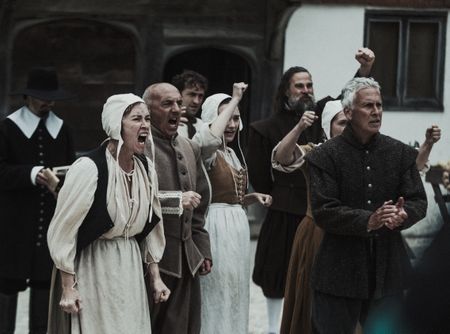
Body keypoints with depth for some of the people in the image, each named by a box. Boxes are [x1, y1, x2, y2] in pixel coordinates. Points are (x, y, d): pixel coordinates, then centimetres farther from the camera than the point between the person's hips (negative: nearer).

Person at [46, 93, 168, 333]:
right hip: (93, 268, -6)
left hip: (130, 268, 6)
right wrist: (68, 288, -12)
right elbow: (63, 230, -14)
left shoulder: (146, 168, 2)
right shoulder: (88, 167, -18)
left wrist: (155, 276, 14)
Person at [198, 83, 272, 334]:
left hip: (237, 227, 9)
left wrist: (253, 198, 5)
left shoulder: (231, 154, 16)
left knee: (234, 297, 13)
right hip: (216, 228, -9)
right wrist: (235, 100, -27)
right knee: (216, 297, -5)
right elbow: (211, 138, -36)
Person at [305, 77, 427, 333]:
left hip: (389, 269, 4)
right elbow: (324, 212, -12)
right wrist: (368, 221, -24)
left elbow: (419, 202, 5)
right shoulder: (325, 156, -5)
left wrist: (403, 215, -19)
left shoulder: (401, 153, 7)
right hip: (341, 270, -3)